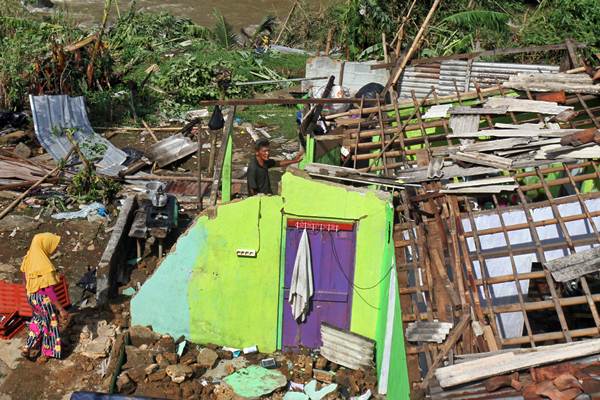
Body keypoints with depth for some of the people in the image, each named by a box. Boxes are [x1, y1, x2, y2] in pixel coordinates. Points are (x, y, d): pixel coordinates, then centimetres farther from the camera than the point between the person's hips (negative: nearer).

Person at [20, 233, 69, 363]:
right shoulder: (45, 267, -32)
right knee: (49, 324, 17)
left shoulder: (29, 258, -9)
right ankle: (45, 354, 35)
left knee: (37, 320, 31)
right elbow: (49, 291, -28)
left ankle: (27, 348, 37)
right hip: (44, 299, -7)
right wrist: (61, 309, -20)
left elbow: (25, 279, 6)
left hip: (31, 296, 7)